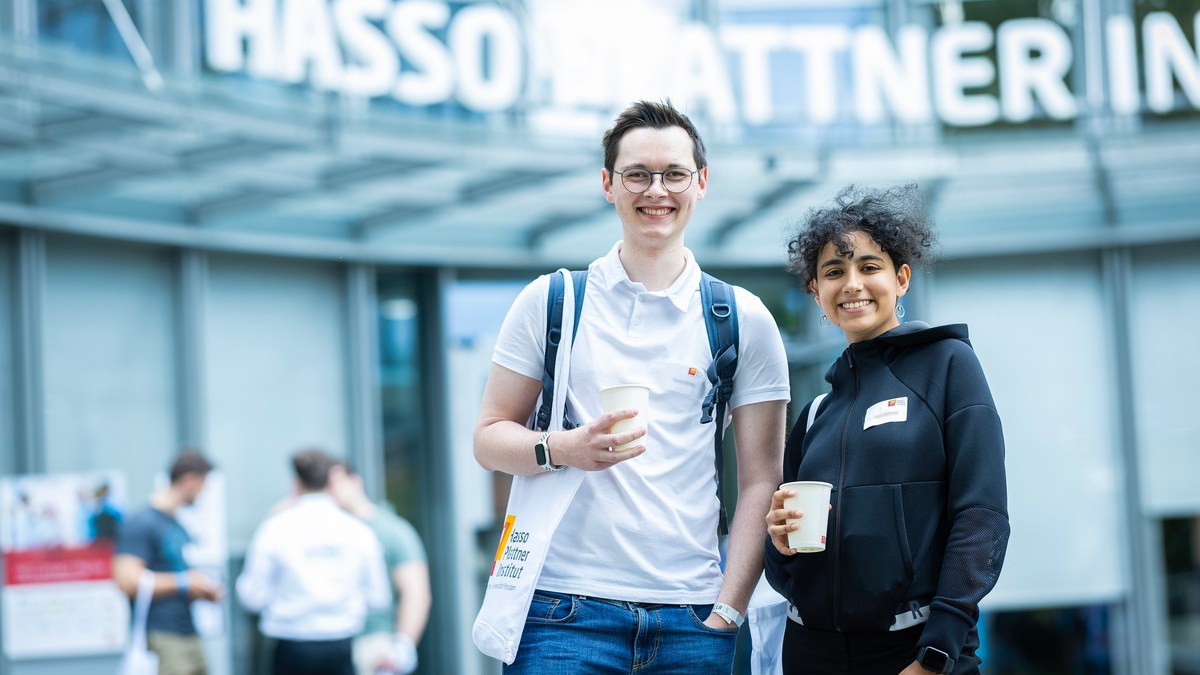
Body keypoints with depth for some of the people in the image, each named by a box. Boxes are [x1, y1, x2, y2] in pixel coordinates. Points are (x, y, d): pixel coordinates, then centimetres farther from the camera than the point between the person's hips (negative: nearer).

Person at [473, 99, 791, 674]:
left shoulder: (744, 321, 7)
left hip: (691, 616, 1)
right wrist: (562, 450, -14)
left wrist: (727, 614, -4)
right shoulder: (549, 303, 7)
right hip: (567, 609, -1)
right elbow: (489, 439, 7)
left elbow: (760, 482, 5)